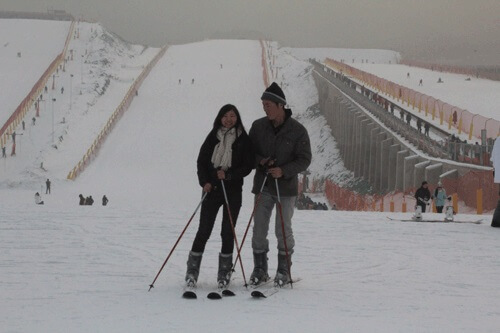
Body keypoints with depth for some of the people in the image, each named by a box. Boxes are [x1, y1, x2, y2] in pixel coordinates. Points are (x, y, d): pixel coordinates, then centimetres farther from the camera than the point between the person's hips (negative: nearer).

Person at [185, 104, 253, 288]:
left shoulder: (243, 140, 1)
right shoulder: (213, 137, 5)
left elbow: (247, 166, -1)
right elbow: (201, 161, 7)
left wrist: (228, 175, -14)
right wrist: (205, 182, -7)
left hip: (233, 191, -1)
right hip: (212, 188, 1)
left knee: (228, 232, 3)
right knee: (204, 231, -2)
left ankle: (224, 273, 12)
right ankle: (192, 270, 6)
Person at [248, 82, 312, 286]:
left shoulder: (298, 131, -7)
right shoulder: (258, 126, 2)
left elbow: (304, 160, -6)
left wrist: (284, 171, -20)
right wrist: (259, 161, -12)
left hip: (286, 187, -3)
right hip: (262, 186, 3)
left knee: (283, 230, 0)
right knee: (259, 229, 3)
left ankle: (284, 271, 13)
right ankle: (260, 269, 15)